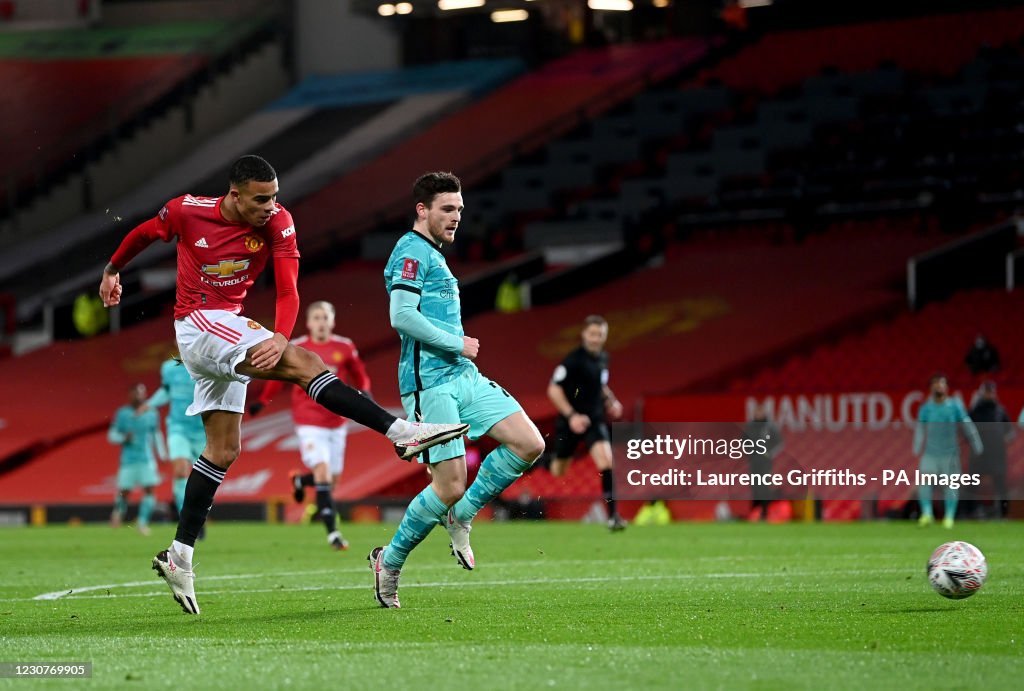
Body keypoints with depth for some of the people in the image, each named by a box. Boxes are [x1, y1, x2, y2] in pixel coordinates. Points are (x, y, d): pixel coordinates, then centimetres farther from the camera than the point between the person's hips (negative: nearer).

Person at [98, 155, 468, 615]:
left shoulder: (277, 222, -9)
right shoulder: (186, 212, -13)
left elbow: (287, 289, -17)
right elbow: (143, 234, 8)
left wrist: (281, 336, -35)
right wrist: (112, 270, 24)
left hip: (228, 328, 5)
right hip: (198, 323, -5)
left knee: (223, 449, 7)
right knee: (303, 363, -23)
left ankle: (178, 556, 14)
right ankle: (401, 432, -33)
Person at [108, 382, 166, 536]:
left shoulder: (152, 414, 5)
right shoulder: (122, 413, -1)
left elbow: (157, 435, 17)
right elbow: (112, 435, 3)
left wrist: (162, 454, 14)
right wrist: (124, 438, -16)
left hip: (147, 459, 1)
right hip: (129, 459, -1)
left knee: (149, 489, -13)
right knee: (124, 491, 2)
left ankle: (142, 522, -6)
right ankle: (118, 511, 33)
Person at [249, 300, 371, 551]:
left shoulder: (344, 348, -1)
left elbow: (360, 376, 11)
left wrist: (364, 392, -8)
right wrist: (262, 401, 10)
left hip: (337, 422, 3)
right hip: (309, 422, -3)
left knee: (332, 478, 8)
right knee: (323, 471, -19)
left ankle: (300, 481, 43)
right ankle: (332, 532, -17)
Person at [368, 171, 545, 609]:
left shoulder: (431, 255, 22)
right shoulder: (412, 252, -9)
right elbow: (402, 316, -21)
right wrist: (457, 344, -14)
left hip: (463, 376, 9)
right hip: (430, 383, -9)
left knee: (530, 444, -5)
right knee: (450, 486, -10)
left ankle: (461, 516, 10)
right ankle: (389, 563, 9)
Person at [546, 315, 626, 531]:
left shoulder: (603, 358, 6)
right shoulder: (573, 360, -15)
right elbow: (554, 390, -16)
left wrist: (611, 401, 8)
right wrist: (571, 415, -24)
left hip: (595, 419, 4)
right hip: (570, 421, -4)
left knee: (606, 460, -19)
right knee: (557, 471, 9)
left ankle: (613, 515, -21)